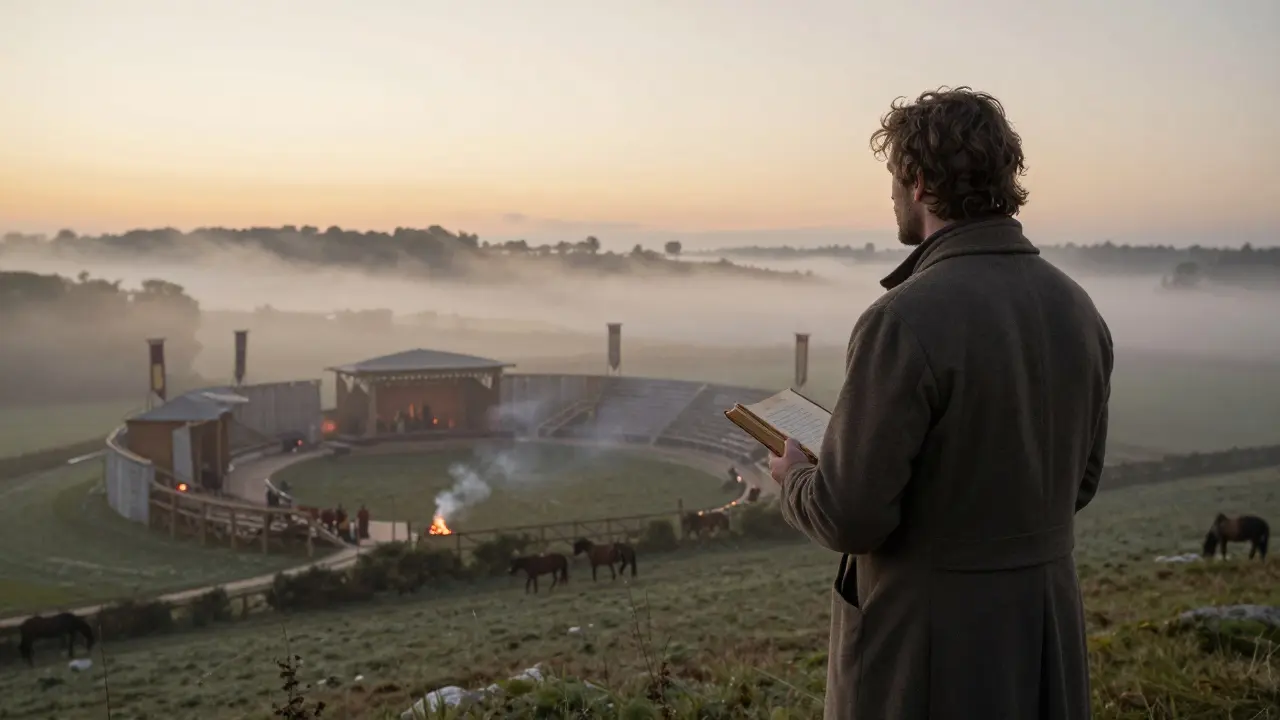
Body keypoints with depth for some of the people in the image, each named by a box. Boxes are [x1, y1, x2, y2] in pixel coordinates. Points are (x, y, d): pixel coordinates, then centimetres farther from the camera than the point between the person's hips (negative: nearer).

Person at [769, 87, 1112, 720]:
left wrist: (795, 477, -1)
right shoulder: (1077, 310, 0)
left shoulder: (906, 320, -23)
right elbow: (1079, 482, 10)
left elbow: (850, 518, -21)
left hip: (928, 649, -7)